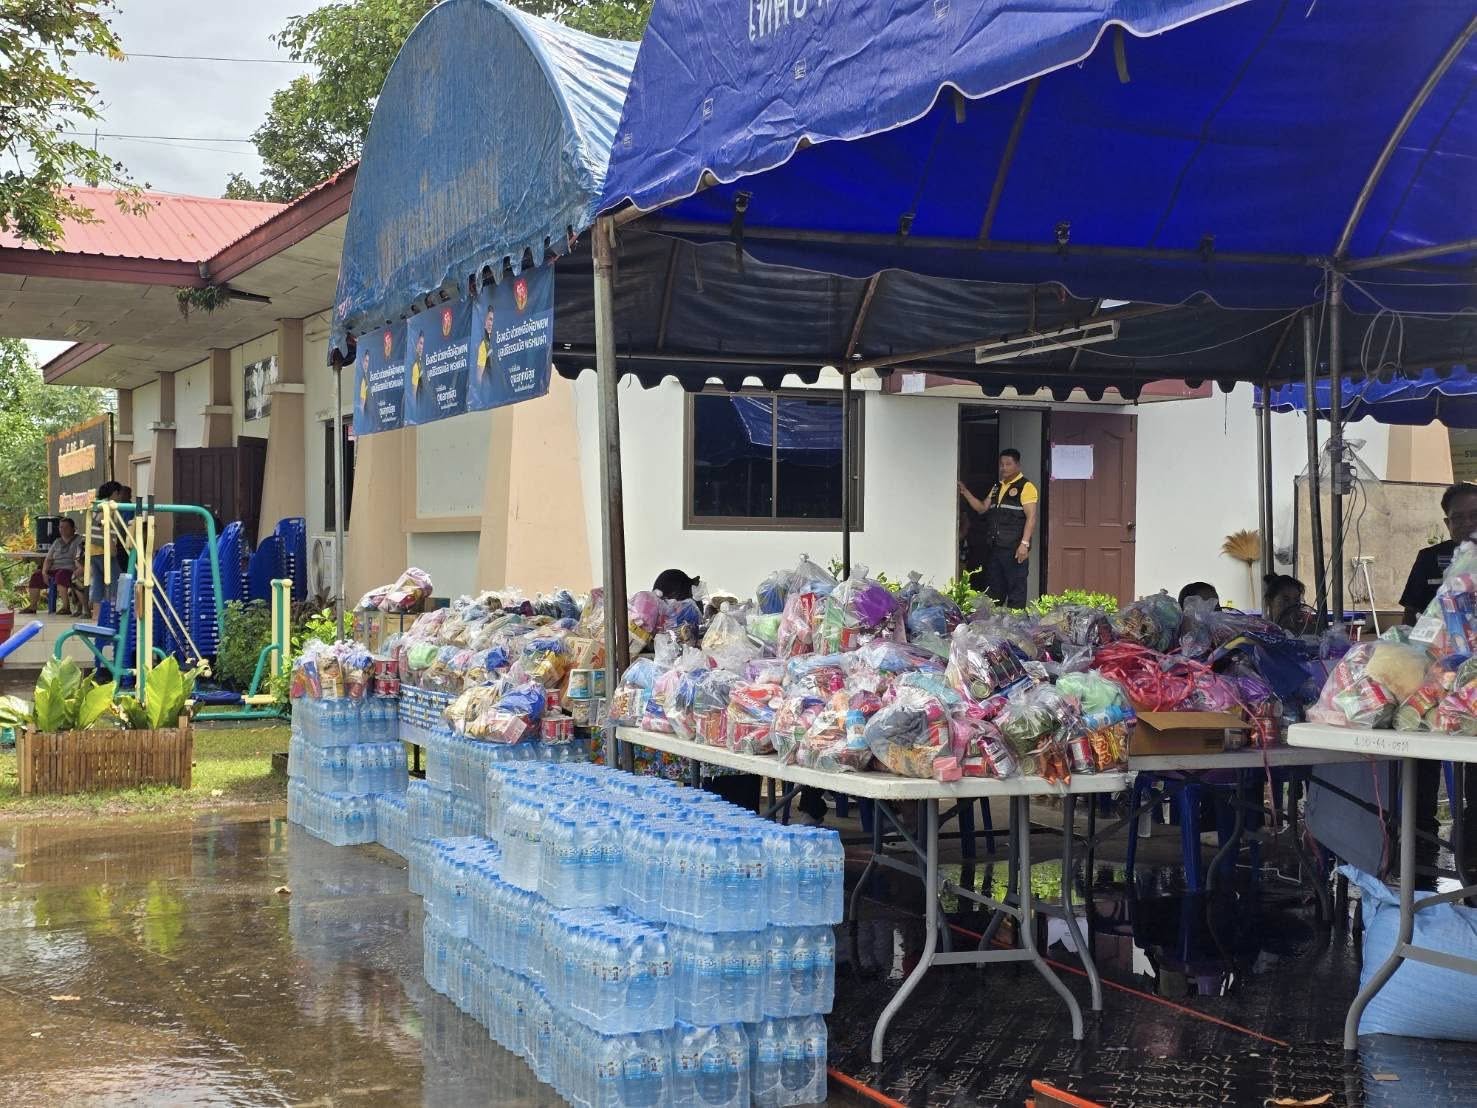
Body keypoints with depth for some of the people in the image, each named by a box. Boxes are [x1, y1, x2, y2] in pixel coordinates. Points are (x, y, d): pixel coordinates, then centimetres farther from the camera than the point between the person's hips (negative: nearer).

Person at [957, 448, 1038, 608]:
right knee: (993, 591, 11)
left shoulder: (1025, 487, -5)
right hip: (993, 548, 8)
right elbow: (982, 508, 21)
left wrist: (1024, 543, -20)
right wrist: (965, 493, 8)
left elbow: (1031, 517, -12)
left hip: (1014, 550, -8)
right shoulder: (997, 487, 19)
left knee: (1016, 591, -6)